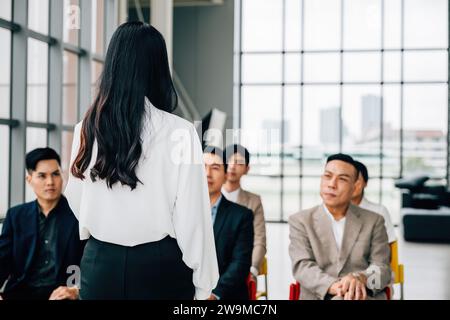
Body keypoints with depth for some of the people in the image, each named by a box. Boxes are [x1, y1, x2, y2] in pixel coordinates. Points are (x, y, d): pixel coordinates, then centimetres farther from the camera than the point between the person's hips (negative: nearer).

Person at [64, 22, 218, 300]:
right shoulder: (179, 132, -15)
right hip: (160, 265, -2)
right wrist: (203, 283, 0)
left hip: (100, 263, 3)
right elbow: (192, 214, -11)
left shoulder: (87, 128, -5)